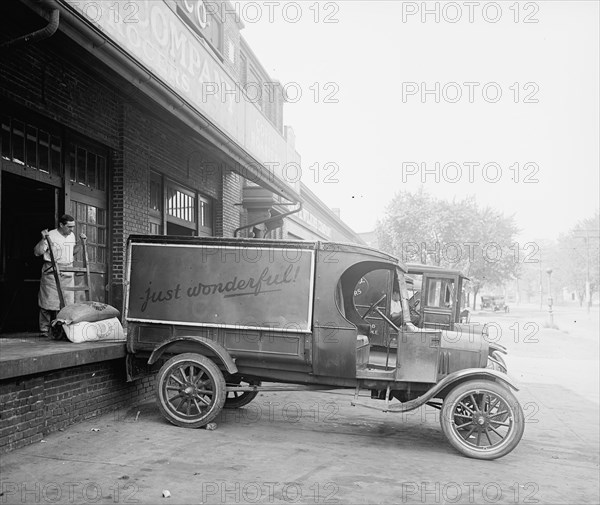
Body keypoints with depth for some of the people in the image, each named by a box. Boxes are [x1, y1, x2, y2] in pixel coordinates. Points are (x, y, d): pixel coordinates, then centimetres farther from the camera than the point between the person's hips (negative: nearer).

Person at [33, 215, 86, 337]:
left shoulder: (72, 236, 13)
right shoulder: (51, 236, -8)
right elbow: (37, 252, -11)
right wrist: (43, 239, -22)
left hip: (68, 274, 6)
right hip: (52, 273, -6)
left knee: (68, 303, 3)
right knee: (49, 302, -3)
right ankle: (44, 329, 7)